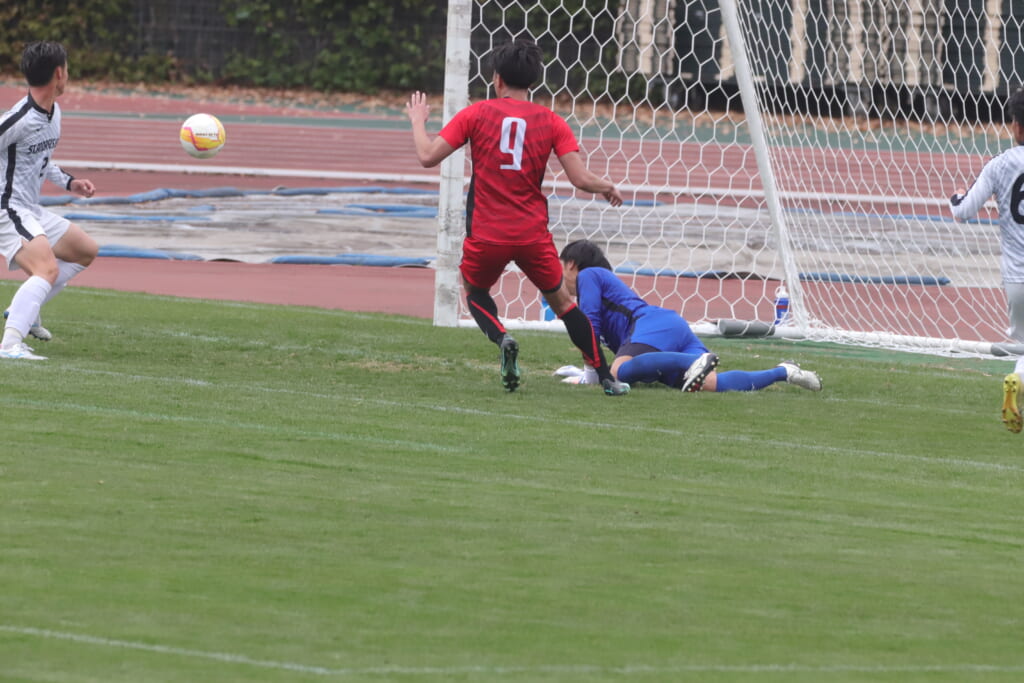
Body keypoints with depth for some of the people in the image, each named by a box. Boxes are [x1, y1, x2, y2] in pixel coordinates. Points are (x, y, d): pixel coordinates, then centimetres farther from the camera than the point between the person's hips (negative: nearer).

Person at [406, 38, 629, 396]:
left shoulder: (476, 114, -2)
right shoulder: (551, 122, 1)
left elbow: (428, 156, -3)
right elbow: (581, 179, -5)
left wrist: (418, 120, 16)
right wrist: (608, 188, 18)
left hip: (486, 235, -1)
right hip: (533, 234, 1)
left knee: (474, 291, 25)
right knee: (561, 299, 19)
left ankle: (502, 338, -6)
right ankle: (607, 377, 14)